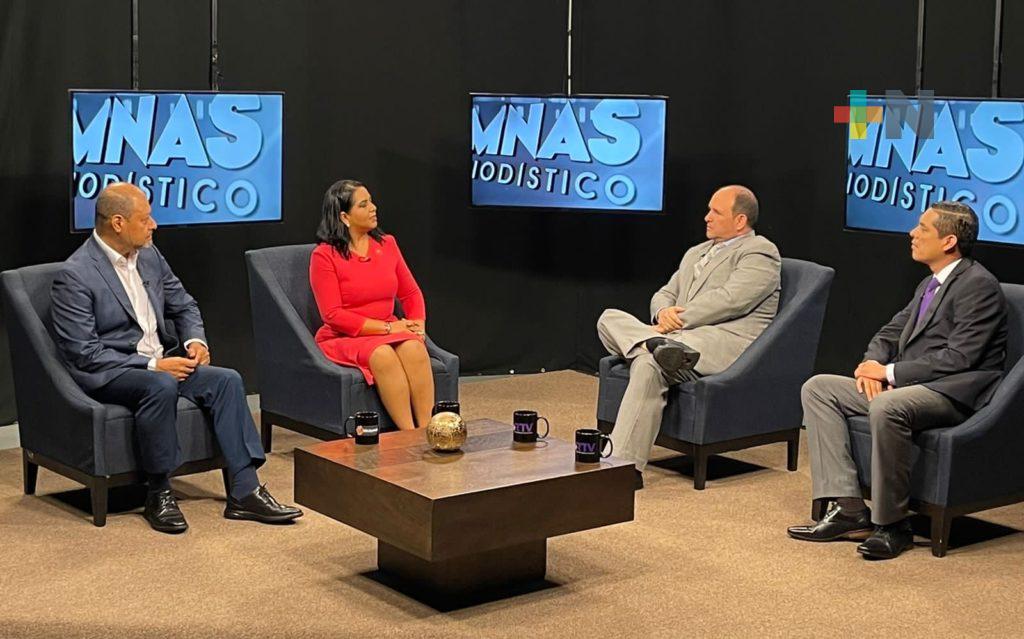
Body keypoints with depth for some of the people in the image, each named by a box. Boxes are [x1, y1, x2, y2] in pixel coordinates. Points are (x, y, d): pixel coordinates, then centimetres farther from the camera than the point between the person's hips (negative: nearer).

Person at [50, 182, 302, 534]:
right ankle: (158, 495, -20)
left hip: (160, 362, 7)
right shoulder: (74, 276, -14)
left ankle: (244, 492, -18)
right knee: (161, 386, -37)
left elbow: (183, 305, 19)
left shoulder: (149, 255, 8)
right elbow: (84, 353, -17)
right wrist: (152, 365, -21)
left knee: (227, 380, -16)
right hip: (108, 374, -7)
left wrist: (195, 340, -3)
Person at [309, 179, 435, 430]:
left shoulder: (387, 244, 9)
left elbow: (411, 293, 16)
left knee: (413, 347, -31)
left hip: (389, 333, 4)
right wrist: (387, 327, -16)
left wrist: (418, 324, -5)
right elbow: (333, 315, -12)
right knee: (384, 355, -36)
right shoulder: (324, 256, -7)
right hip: (343, 339, -4)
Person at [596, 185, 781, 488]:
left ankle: (625, 465, -36)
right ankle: (661, 346, -39)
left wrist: (679, 320, -12)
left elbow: (730, 299, -12)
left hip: (728, 342, -8)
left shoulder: (760, 252, 2)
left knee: (649, 364, -33)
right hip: (682, 336, 8)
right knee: (609, 318, -10)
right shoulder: (695, 253, 29)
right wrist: (663, 312, -1)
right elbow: (664, 294, 24)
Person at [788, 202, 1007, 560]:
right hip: (907, 385, 10)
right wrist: (873, 363, -2)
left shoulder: (978, 285, -10)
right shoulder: (929, 285, 20)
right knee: (817, 389, -4)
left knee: (886, 407, -39)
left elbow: (959, 358, -18)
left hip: (953, 393, -10)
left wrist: (889, 372, -15)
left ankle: (891, 524, -22)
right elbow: (891, 332, 22)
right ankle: (848, 509, -12)